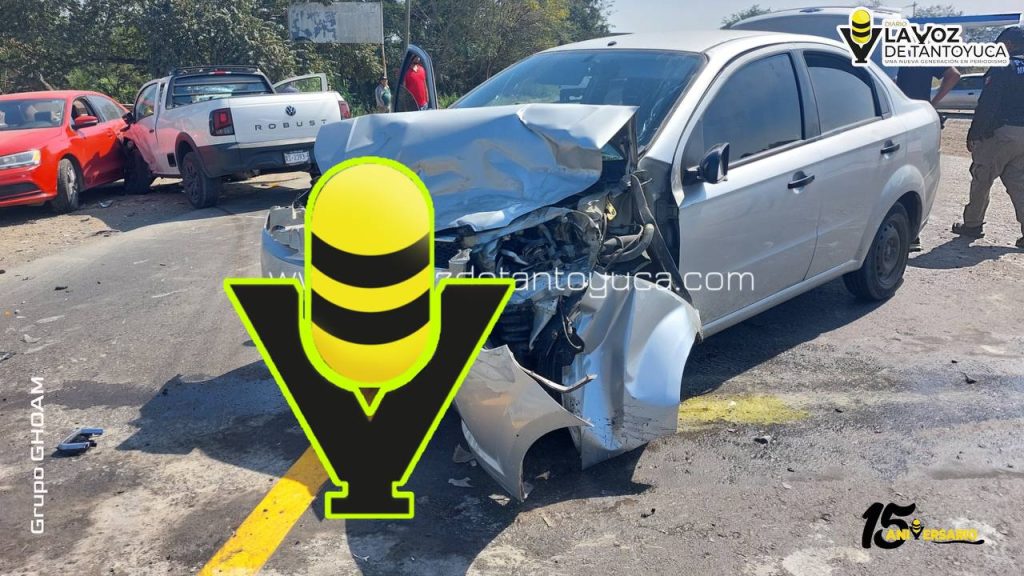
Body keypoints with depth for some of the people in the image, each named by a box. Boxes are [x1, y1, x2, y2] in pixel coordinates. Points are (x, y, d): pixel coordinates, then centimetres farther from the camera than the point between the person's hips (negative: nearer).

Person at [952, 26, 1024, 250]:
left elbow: (987, 104, -15)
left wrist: (973, 134, -11)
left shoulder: (1002, 68, -10)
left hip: (1000, 132, -7)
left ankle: (973, 224, 13)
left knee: (981, 178, 5)